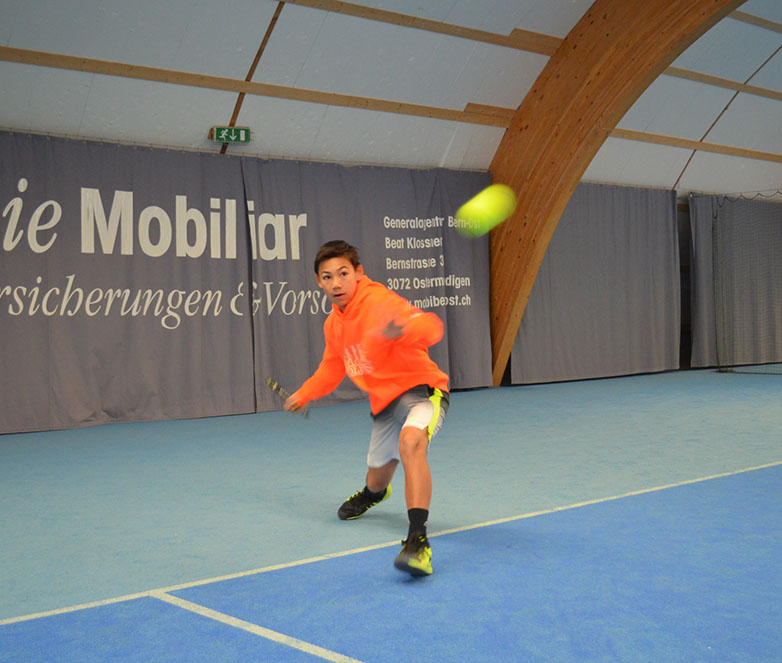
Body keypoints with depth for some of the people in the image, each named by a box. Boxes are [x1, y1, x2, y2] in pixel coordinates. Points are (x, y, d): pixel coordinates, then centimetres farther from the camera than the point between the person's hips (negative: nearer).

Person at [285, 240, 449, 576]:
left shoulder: (379, 300, -20)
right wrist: (305, 393, 27)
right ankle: (373, 493, 63)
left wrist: (403, 328, -58)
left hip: (421, 389, -7)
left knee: (411, 441, -40)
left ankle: (418, 540, -43)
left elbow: (431, 326, -38)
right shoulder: (333, 324, 6)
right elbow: (333, 367, 27)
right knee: (376, 481, 22)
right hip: (385, 403, 8)